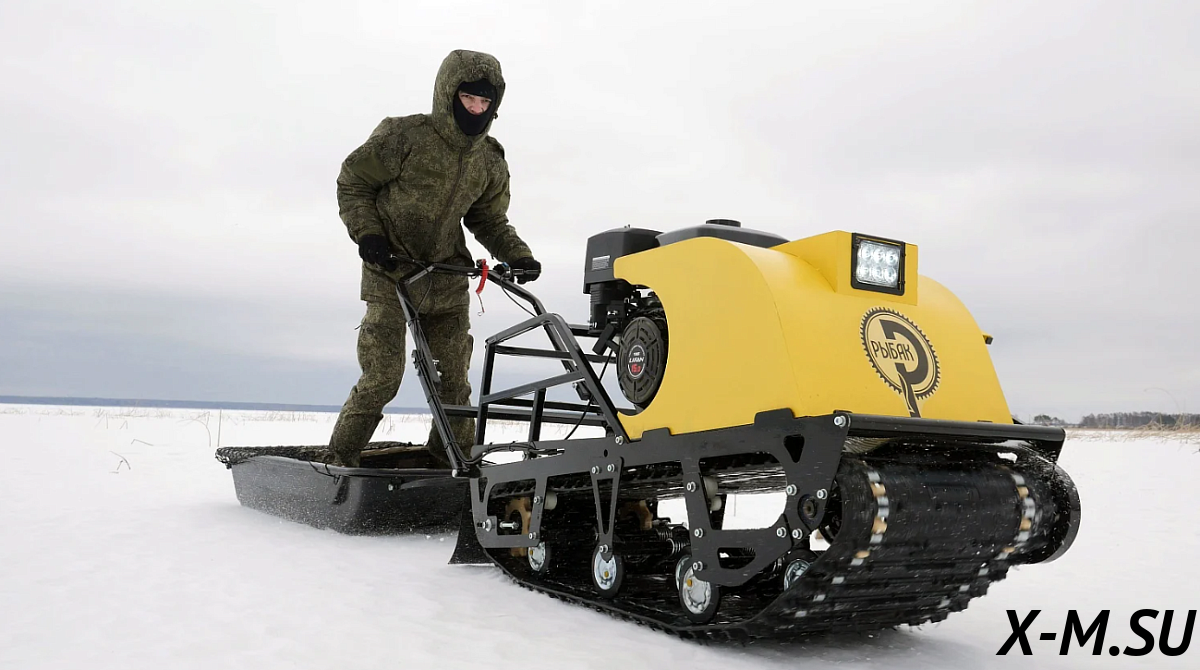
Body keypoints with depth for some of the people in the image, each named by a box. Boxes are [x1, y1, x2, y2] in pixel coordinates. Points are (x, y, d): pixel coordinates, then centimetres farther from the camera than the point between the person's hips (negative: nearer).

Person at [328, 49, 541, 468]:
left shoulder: (490, 162, 5)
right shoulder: (404, 136, -10)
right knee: (383, 377, -9)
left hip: (447, 280, 5)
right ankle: (341, 460, 7)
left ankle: (454, 461, 22)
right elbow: (352, 183, -2)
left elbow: (489, 220, 15)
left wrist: (517, 255, -2)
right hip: (391, 272, -5)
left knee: (453, 379, 7)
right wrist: (367, 233, -15)